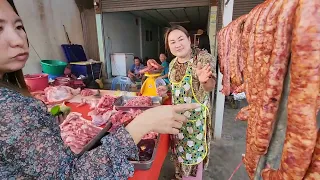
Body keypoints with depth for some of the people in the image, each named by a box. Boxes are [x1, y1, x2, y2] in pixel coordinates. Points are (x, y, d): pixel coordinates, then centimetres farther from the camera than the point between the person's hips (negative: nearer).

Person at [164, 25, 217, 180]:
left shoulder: (203, 57, -16)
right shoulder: (172, 63, 3)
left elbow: (210, 87, -25)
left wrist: (204, 80, -46)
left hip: (196, 114, -6)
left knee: (195, 148, 13)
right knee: (180, 147, 22)